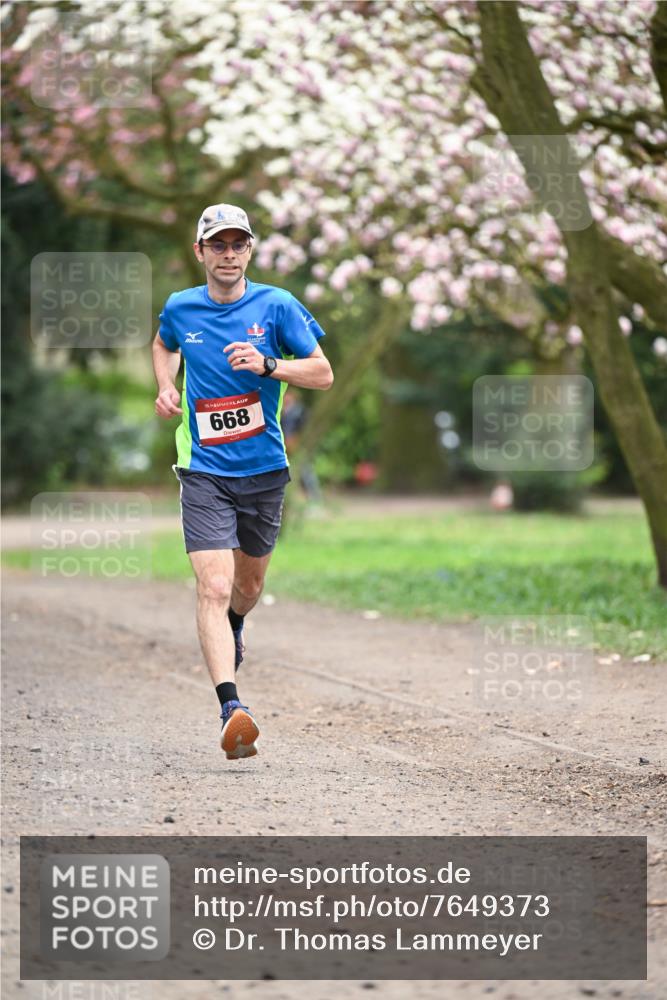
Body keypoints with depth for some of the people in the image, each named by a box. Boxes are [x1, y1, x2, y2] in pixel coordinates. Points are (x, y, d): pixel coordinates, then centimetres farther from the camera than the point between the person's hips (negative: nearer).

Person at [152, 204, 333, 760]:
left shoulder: (276, 306, -5)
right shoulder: (179, 309, 1)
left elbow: (323, 374, -2)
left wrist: (267, 364, -19)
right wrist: (166, 387, 4)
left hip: (264, 469, 2)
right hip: (204, 471, -1)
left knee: (249, 584, 20)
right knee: (214, 586, -18)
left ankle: (232, 628, 57)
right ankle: (231, 708, -28)